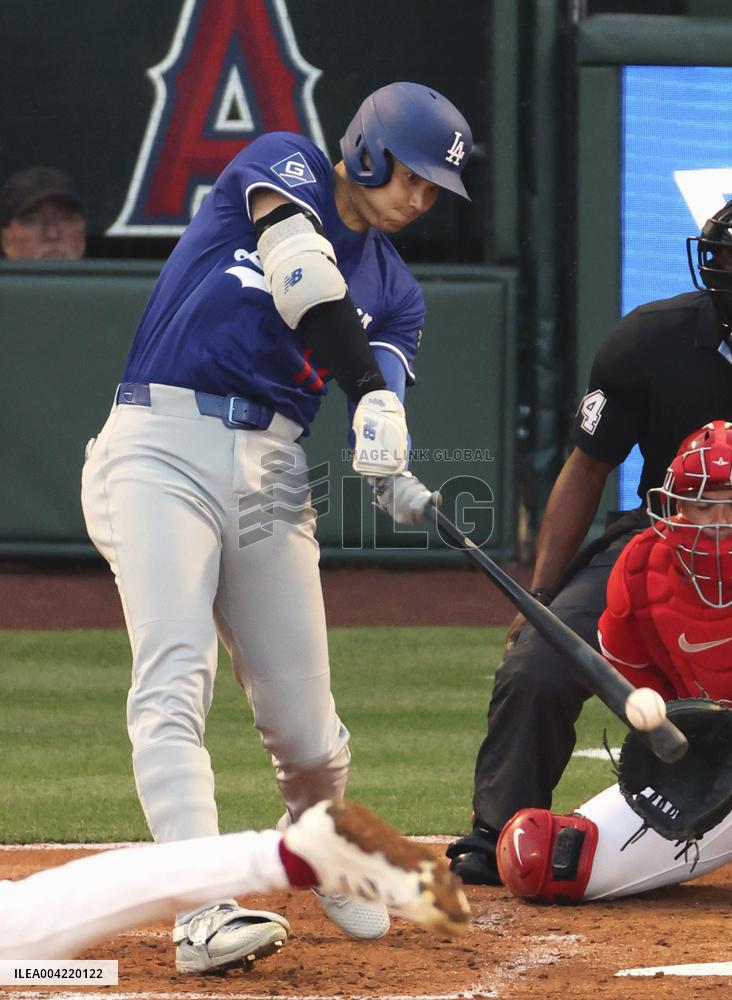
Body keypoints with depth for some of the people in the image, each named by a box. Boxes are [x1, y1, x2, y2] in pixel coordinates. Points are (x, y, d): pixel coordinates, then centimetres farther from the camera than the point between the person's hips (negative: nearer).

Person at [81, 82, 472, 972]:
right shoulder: (282, 166, 4)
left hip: (272, 475, 5)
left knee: (304, 722, 2)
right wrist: (369, 383, -27)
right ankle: (205, 910, -30)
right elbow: (301, 271, -16)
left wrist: (391, 475, -22)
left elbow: (380, 390, 1)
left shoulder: (395, 290, 17)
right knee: (174, 682, -20)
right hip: (162, 452, -5)